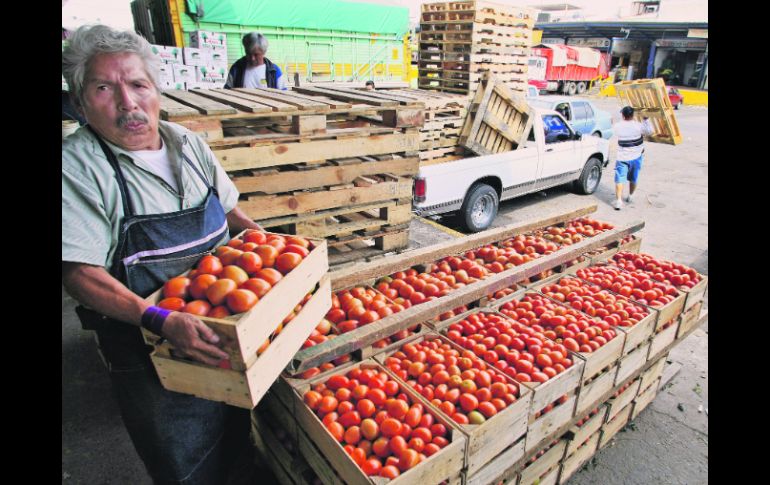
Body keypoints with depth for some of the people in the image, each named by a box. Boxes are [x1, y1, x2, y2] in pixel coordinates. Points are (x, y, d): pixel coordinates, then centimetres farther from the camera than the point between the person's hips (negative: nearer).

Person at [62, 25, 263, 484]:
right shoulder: (75, 166, -16)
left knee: (237, 429, 26)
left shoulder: (187, 142, 1)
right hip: (147, 352, -5)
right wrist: (162, 320, -33)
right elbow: (80, 274, -21)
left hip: (225, 331, 5)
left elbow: (228, 210, 13)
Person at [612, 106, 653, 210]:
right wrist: (646, 119, 10)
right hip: (635, 157, 1)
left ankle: (618, 200, -17)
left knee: (620, 179, -4)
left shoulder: (617, 126, -9)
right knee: (633, 178, 19)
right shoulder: (638, 126, -11)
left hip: (621, 157, -1)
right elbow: (649, 131, 4)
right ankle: (630, 197, 34)